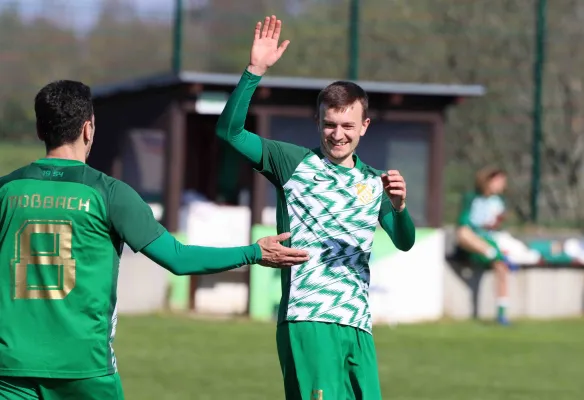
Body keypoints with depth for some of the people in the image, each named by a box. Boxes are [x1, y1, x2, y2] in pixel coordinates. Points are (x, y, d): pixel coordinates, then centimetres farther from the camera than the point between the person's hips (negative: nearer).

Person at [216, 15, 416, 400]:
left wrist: (399, 206, -17)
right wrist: (255, 71, -15)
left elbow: (404, 243, 5)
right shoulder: (295, 164, 5)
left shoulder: (374, 183, 16)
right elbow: (229, 130, -5)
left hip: (358, 324, 5)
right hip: (307, 319, -5)